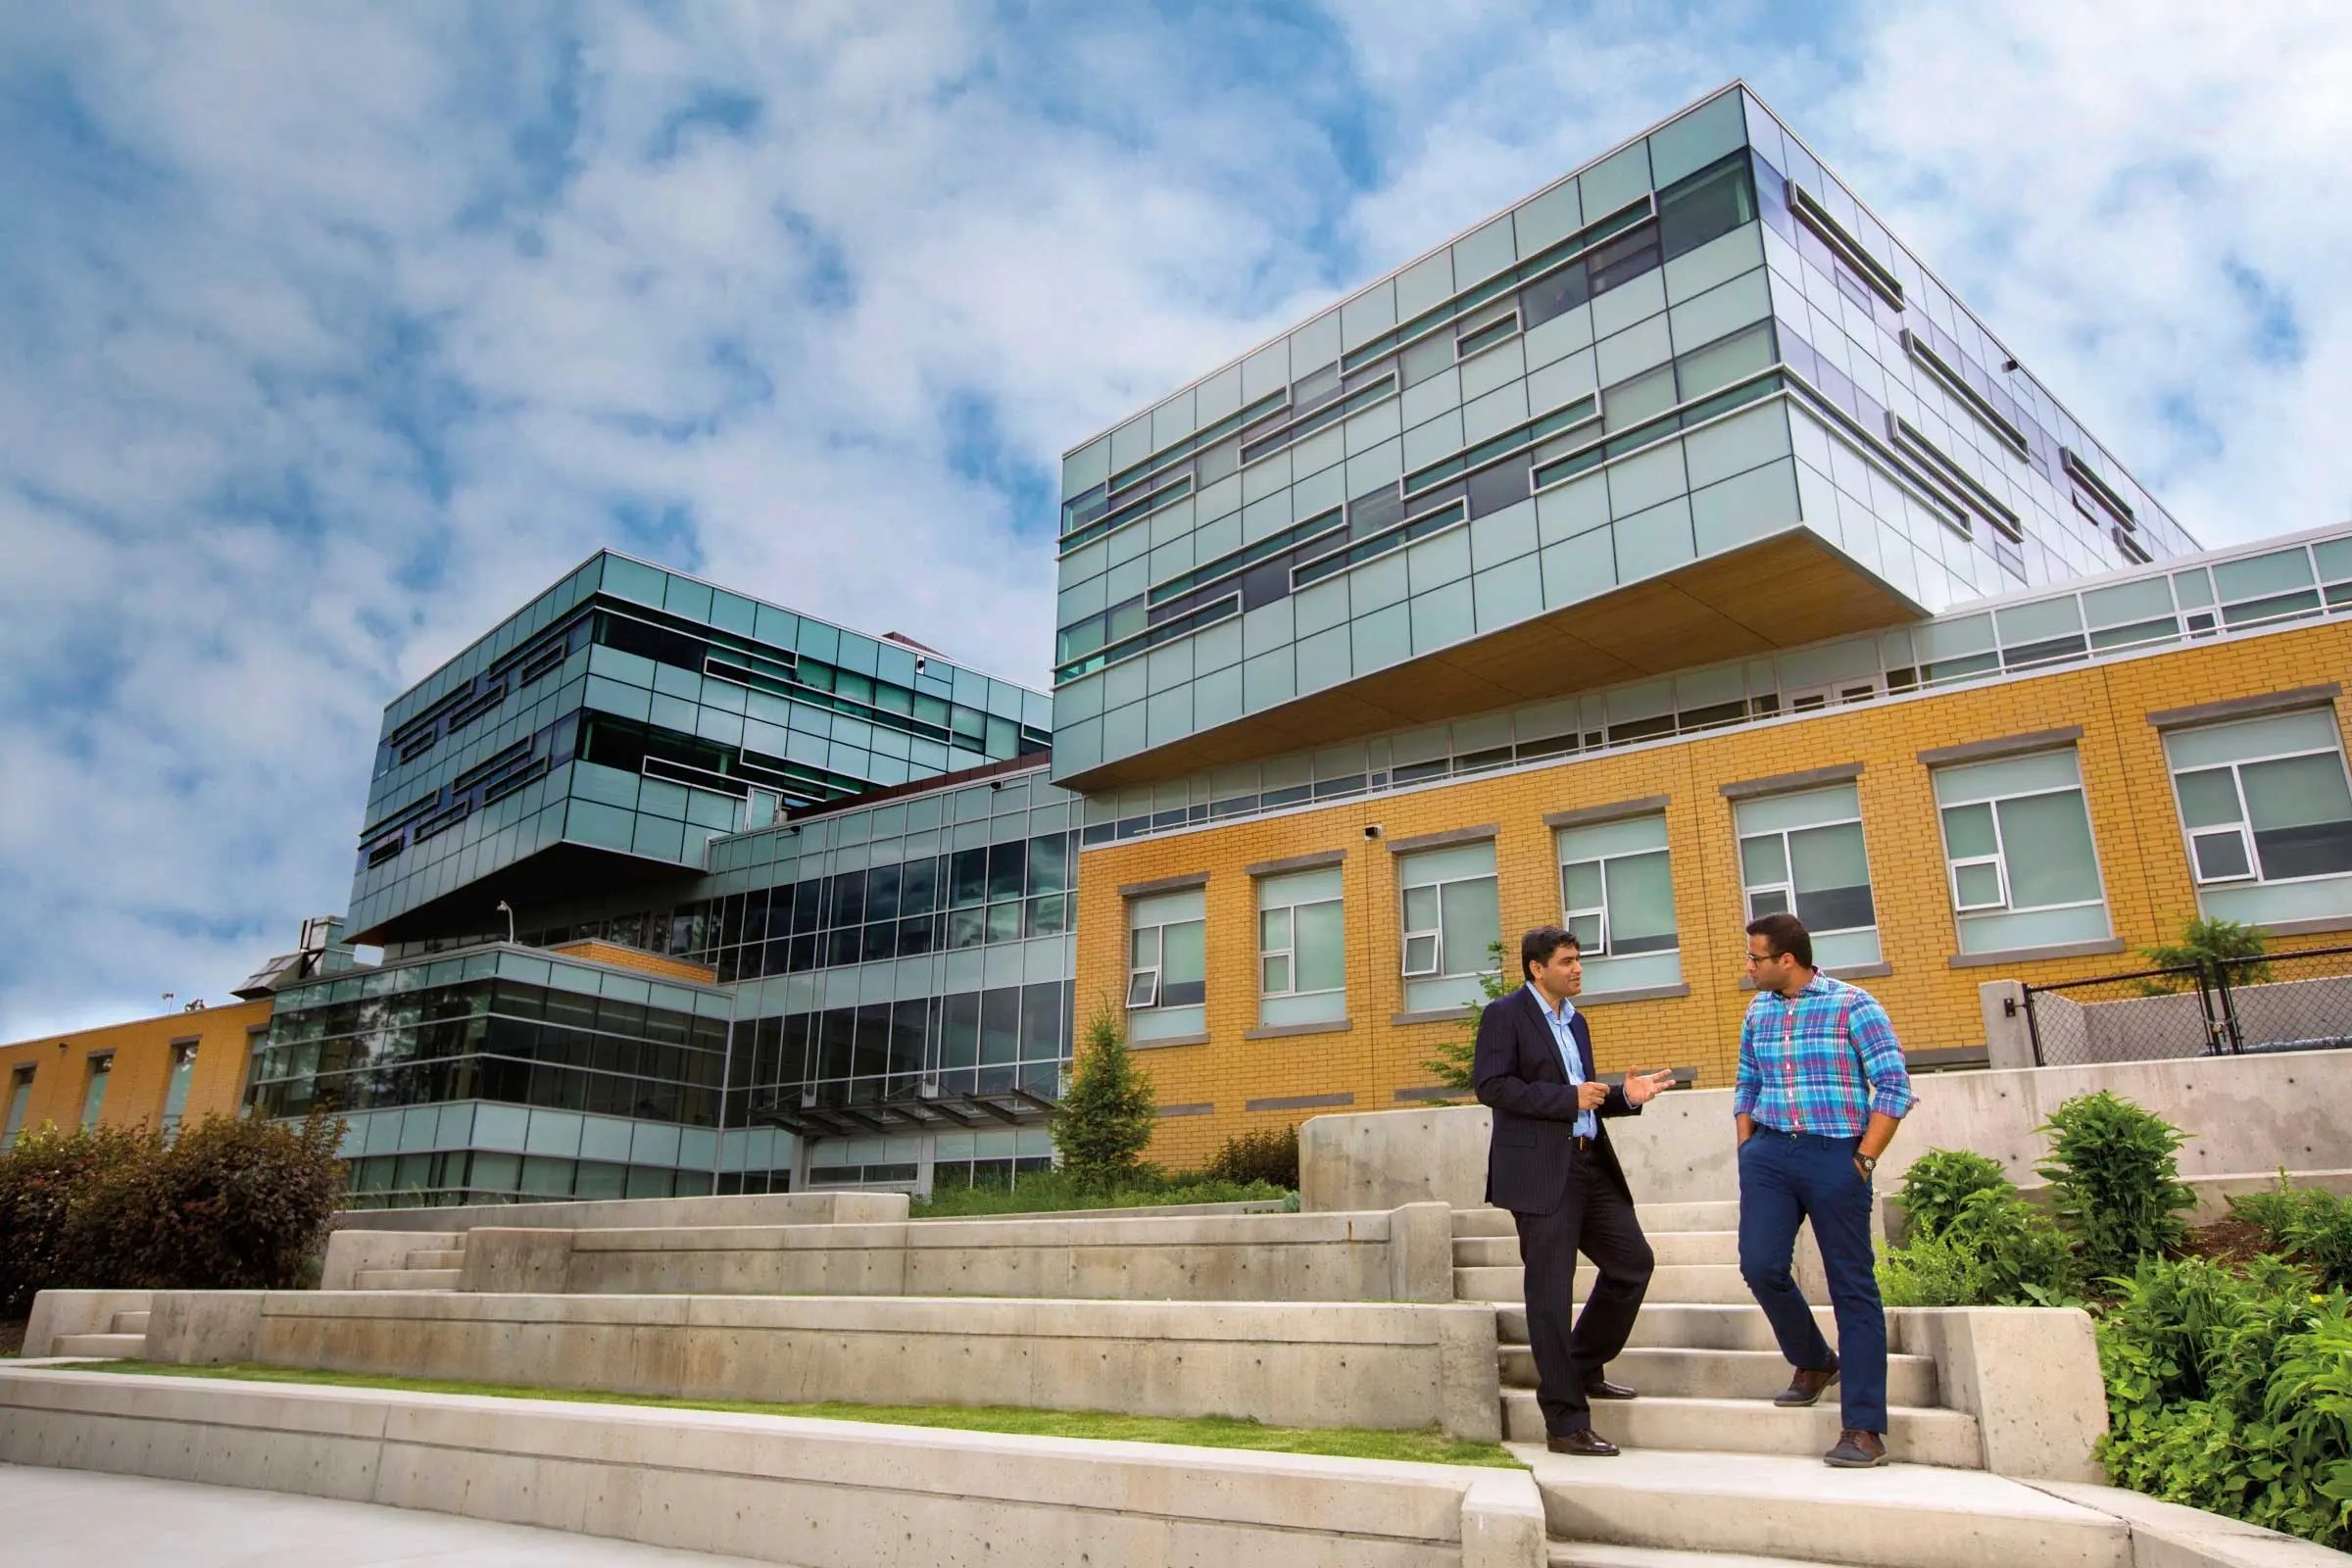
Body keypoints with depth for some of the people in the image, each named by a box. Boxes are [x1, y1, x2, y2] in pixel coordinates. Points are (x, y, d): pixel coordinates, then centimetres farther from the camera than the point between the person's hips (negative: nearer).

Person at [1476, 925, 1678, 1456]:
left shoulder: (1576, 1021, 19)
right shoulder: (1505, 1015, -6)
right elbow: (1490, 1085, -17)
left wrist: (1625, 1096, 5)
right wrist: (1569, 1098, -18)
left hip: (1590, 1164, 8)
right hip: (1541, 1171, -8)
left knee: (1633, 1260, 13)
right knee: (1550, 1293, -2)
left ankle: (1583, 1368, 31)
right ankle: (1566, 1423, 6)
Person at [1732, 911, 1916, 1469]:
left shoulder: (1852, 1004, -6)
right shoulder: (1759, 1011, 11)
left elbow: (1894, 1086, -8)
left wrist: (1864, 1159, -11)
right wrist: (1746, 1151, 9)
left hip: (1835, 1156, -5)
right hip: (1769, 1152, 5)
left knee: (1853, 1287, 0)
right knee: (1760, 1265, -5)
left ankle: (1864, 1428, 6)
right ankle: (1814, 1362, 24)